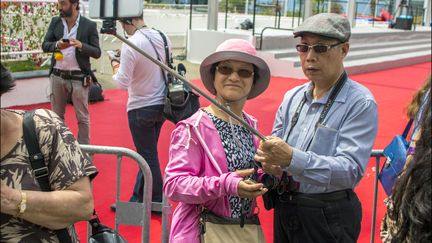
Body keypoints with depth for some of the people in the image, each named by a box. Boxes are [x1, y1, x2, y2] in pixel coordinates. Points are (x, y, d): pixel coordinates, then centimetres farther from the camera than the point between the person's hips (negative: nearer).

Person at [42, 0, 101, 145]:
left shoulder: (89, 25, -5)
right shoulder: (55, 22, 5)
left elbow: (97, 53, -5)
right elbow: (44, 45, 4)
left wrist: (81, 45, -23)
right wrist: (56, 45, -17)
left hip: (79, 78, -3)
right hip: (57, 76, 4)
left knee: (82, 117, 5)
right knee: (57, 115, 14)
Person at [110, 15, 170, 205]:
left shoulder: (130, 46, -21)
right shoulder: (162, 37, -1)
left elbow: (123, 83, -17)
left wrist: (115, 67, 2)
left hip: (141, 108, -7)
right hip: (162, 104, 7)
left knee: (148, 156, 7)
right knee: (147, 152, 19)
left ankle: (157, 202, 19)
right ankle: (139, 196, 31)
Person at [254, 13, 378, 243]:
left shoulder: (360, 103, -14)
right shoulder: (292, 97, 5)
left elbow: (351, 170, -23)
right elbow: (275, 145, 9)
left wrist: (292, 159, -36)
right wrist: (271, 164, -15)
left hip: (328, 219, -5)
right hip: (284, 210, 5)